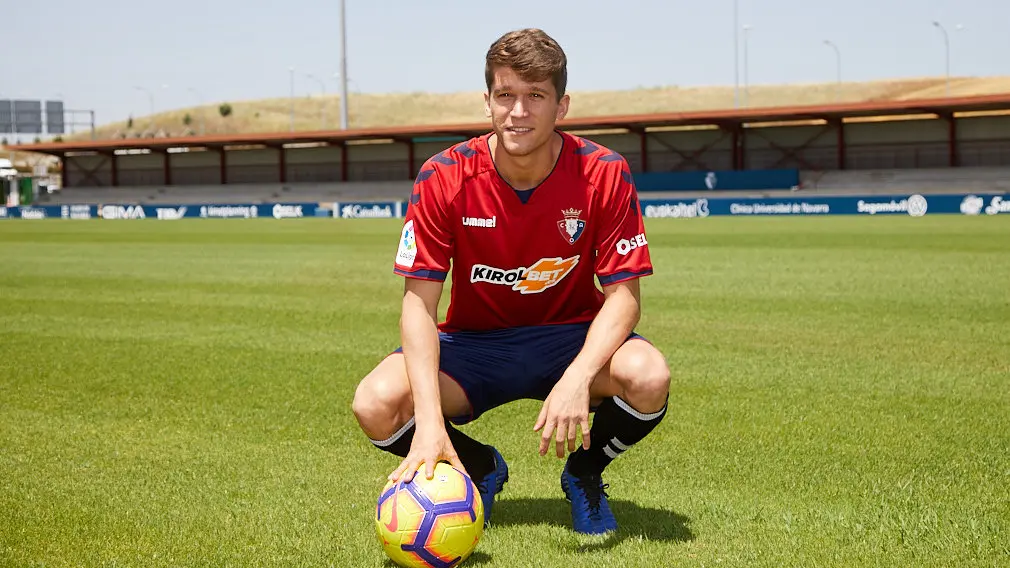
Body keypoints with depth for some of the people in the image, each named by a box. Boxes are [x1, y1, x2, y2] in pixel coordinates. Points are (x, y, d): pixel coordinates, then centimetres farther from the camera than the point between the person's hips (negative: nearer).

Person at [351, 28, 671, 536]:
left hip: (572, 337, 0)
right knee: (376, 404, -26)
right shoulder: (444, 179, -17)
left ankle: (584, 474, 4)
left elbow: (623, 295, -16)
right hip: (473, 342, 1)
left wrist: (578, 377, -37)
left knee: (648, 377, -33)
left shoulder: (603, 174, -16)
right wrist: (429, 421, -33)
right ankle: (480, 469, 8)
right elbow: (418, 303, -19)